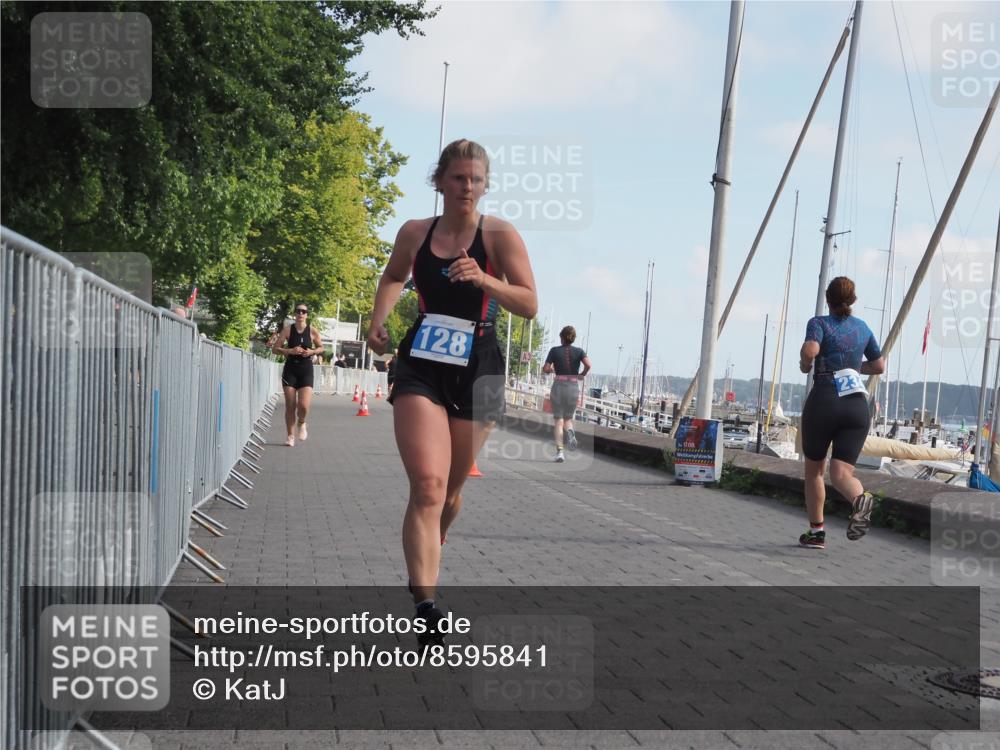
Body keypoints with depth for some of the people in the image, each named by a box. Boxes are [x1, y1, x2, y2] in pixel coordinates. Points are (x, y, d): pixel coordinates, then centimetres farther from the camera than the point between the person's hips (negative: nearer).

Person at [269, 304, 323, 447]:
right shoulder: (287, 330, -2)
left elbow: (321, 348, 12)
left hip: (306, 369, 0)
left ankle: (302, 423, 20)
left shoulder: (312, 331, -1)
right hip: (290, 368, 1)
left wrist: (312, 352, -9)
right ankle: (290, 436, 15)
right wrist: (290, 351, -17)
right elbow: (275, 349, -2)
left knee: (303, 405, -14)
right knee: (290, 405, 0)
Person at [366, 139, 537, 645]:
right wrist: (378, 321, 9)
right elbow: (394, 277, 26)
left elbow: (529, 305, -8)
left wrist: (484, 280, -24)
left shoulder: (500, 235, -3)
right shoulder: (414, 233, 5)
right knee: (427, 487, -17)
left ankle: (427, 558, 44)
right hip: (420, 366, 0)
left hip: (477, 370, 0)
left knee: (450, 491, 13)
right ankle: (425, 605, -22)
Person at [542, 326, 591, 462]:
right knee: (568, 418, 19)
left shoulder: (555, 350, 0)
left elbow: (545, 369, -4)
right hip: (573, 387, 1)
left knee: (558, 420, 4)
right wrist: (582, 375, 4)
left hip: (558, 386, -1)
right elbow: (588, 365, -13)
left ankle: (559, 451, -8)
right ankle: (570, 432, -16)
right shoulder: (578, 351, 2)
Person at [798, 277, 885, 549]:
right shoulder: (863, 327, 16)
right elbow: (879, 366, 25)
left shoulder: (819, 323, 1)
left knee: (814, 468, 16)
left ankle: (817, 532, 19)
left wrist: (804, 364, 0)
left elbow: (810, 350, -20)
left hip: (824, 401, -3)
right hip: (858, 405, 3)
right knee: (841, 472, -5)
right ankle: (861, 499, -39)